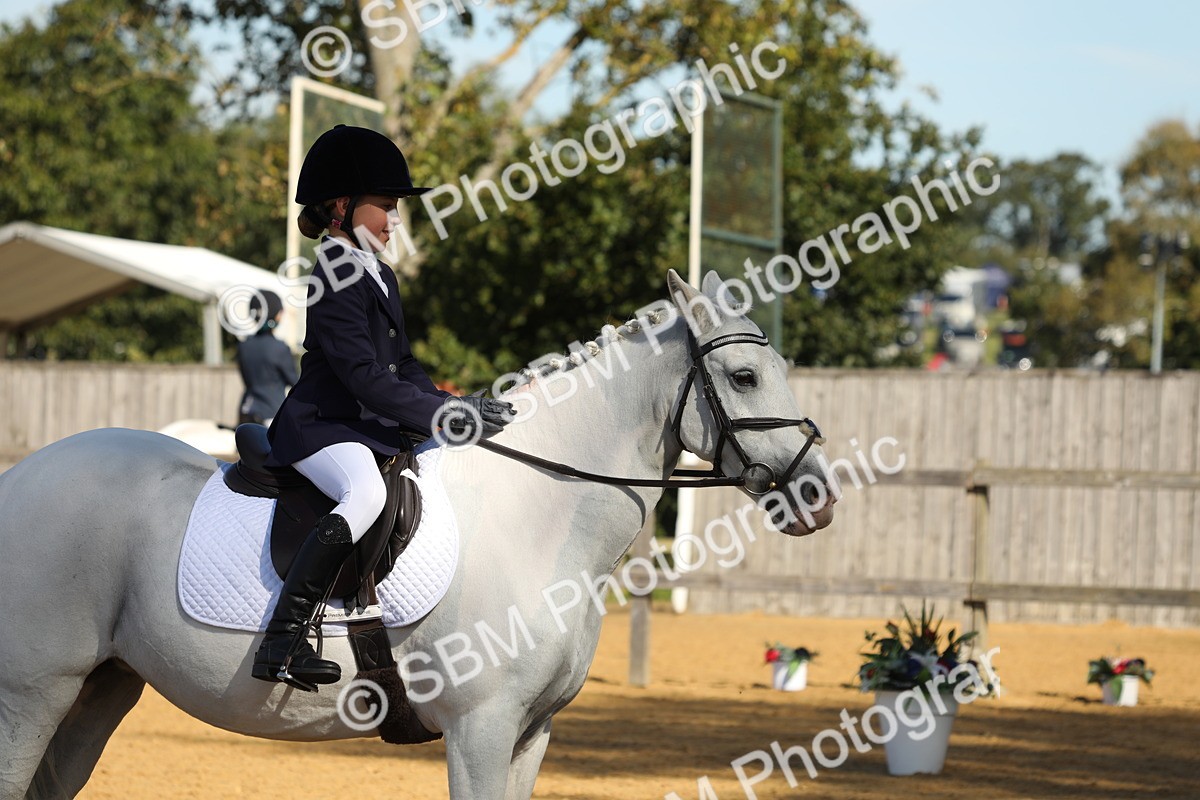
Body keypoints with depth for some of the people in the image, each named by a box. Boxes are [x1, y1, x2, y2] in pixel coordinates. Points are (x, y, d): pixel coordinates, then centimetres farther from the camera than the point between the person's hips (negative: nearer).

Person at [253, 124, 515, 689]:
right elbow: (365, 378, -21)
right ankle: (281, 642, -42)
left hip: (373, 430, 11)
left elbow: (403, 367, 22)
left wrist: (458, 409, 4)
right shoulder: (334, 282, -13)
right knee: (367, 495, -39)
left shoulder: (382, 278, 19)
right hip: (323, 426, -11)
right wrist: (445, 415, -21)